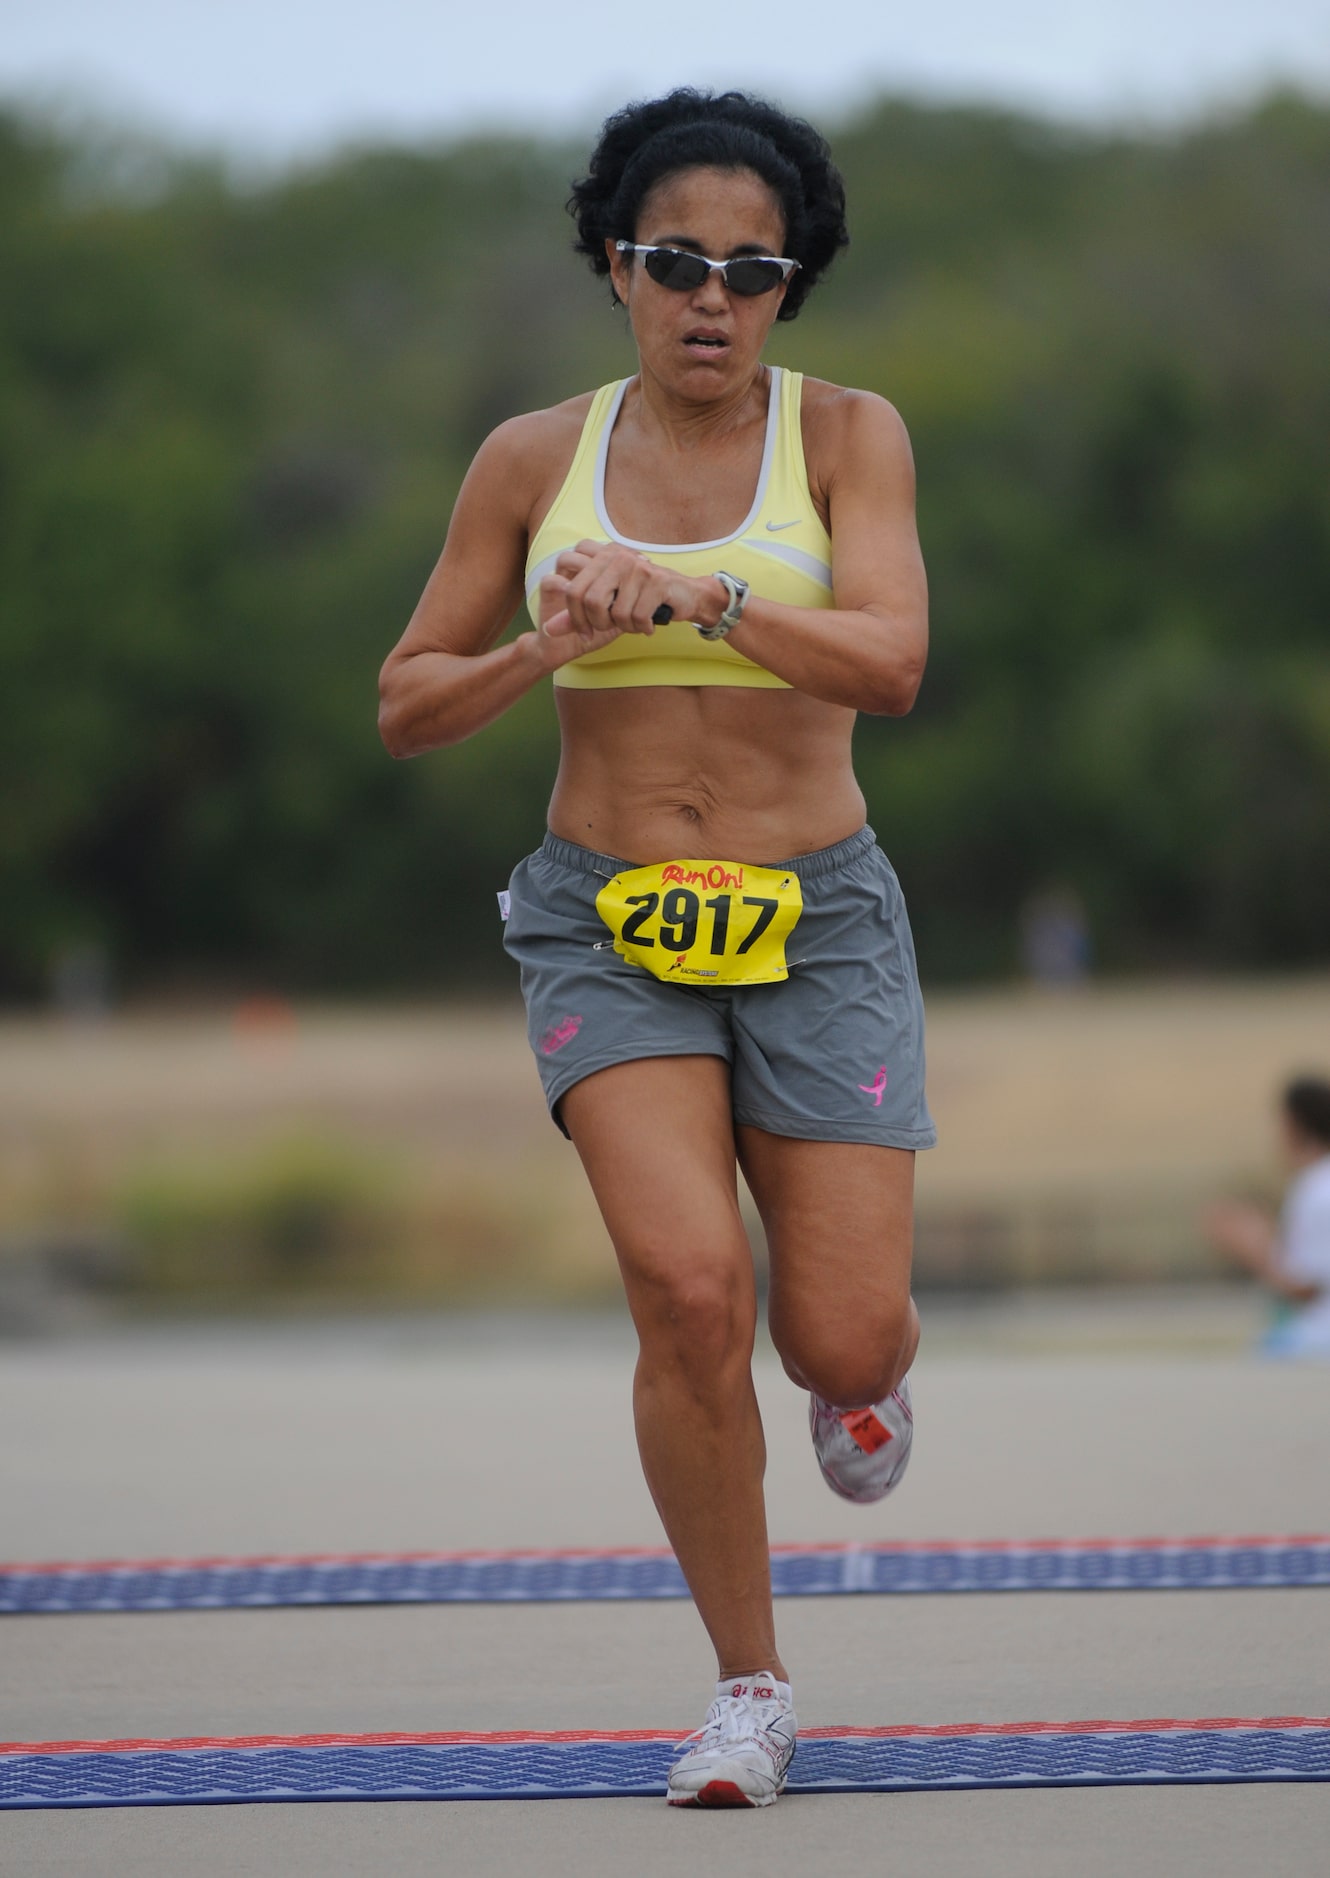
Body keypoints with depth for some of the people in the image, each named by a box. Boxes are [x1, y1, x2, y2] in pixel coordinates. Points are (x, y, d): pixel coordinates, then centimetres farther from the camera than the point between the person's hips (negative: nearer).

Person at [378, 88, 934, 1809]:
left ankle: (860, 1373, 36)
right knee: (692, 1289, -21)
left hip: (815, 916, 0)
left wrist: (701, 594, -33)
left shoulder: (846, 436, -2)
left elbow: (891, 658, -18)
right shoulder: (533, 460, 3)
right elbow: (406, 705, 7)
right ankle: (747, 1687, -4)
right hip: (608, 921, 0)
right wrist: (533, 656, -14)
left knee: (846, 1340, -6)